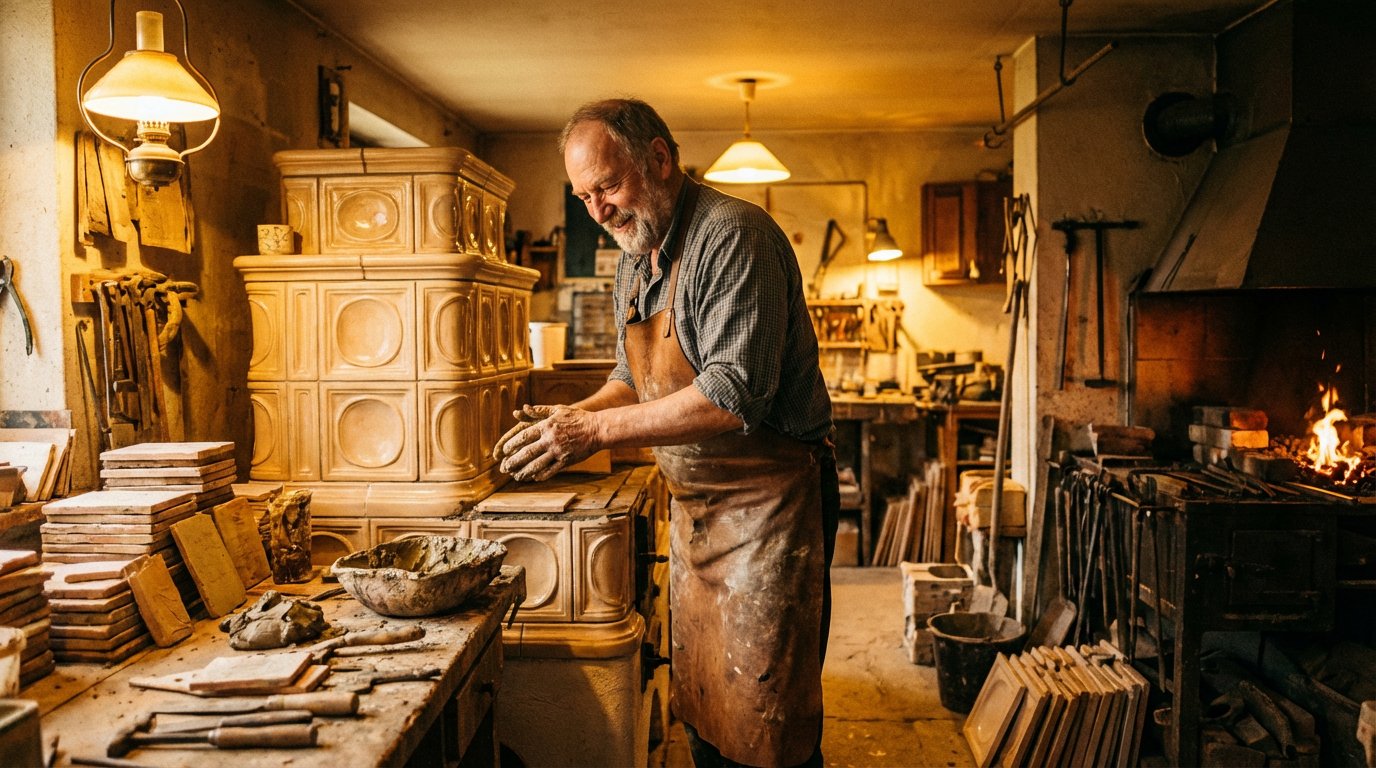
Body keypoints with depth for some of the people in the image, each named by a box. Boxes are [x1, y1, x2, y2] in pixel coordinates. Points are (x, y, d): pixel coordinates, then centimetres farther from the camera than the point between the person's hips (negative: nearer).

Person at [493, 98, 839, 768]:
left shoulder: (733, 235, -18)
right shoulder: (635, 259, 11)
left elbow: (736, 392, -26)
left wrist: (599, 429, -23)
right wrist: (570, 419, 0)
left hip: (767, 502, -8)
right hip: (694, 506, 9)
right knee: (700, 710, 17)